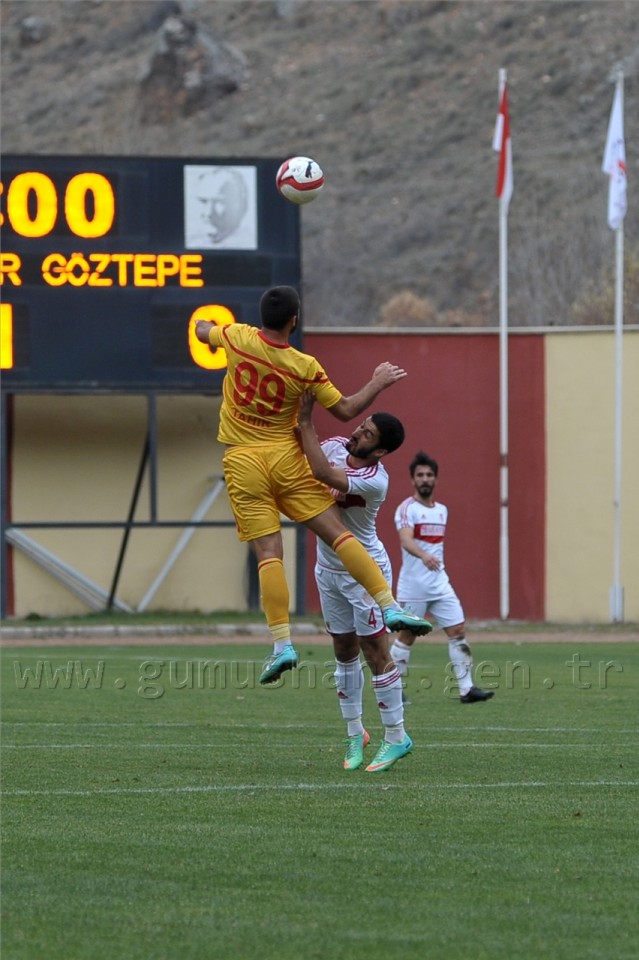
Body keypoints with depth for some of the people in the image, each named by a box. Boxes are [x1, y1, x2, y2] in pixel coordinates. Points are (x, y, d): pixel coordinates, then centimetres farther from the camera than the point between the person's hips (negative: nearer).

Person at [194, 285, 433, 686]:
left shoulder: (237, 338, -5)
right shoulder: (304, 366, -6)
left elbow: (202, 330, 18)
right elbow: (345, 410, 2)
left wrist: (206, 324, 42)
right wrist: (378, 383, 18)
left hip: (242, 461, 1)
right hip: (286, 458, -1)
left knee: (268, 553, -5)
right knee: (338, 532, 1)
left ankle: (282, 644, -12)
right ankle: (390, 606, -7)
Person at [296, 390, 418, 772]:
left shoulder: (375, 480, -28)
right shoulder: (335, 446, -6)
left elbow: (322, 473, -39)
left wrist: (305, 423, -34)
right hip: (328, 568, 7)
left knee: (375, 650, -5)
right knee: (344, 651, 12)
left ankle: (397, 737, 3)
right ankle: (355, 733, 21)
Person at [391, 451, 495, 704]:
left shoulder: (442, 510, 12)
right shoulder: (407, 508, -10)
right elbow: (406, 540, -28)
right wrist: (424, 556, -46)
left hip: (440, 585, 6)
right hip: (413, 585, -6)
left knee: (458, 631, -3)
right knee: (407, 636, 2)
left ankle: (466, 689, -3)